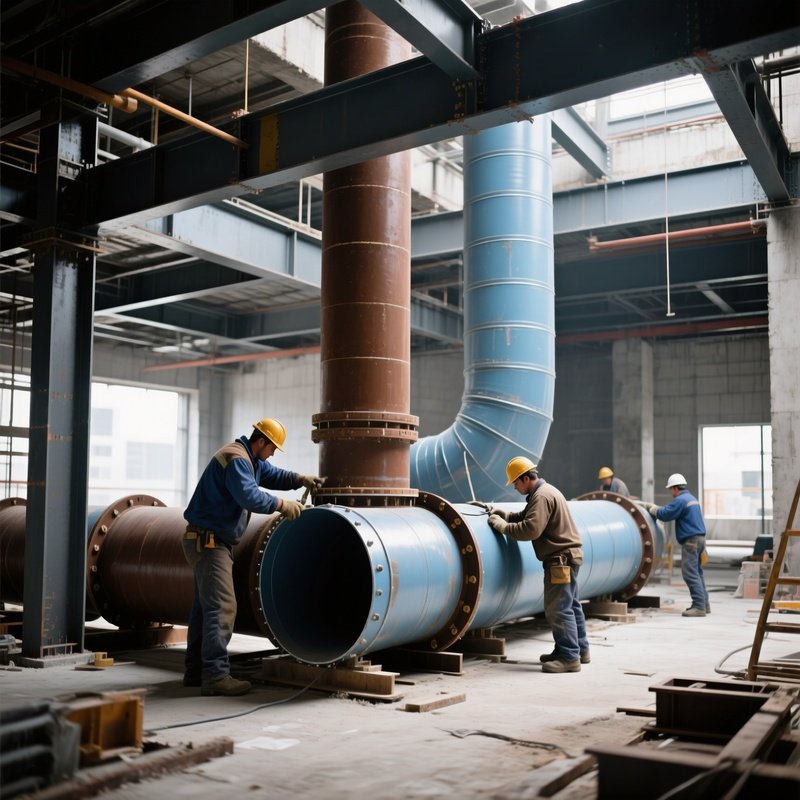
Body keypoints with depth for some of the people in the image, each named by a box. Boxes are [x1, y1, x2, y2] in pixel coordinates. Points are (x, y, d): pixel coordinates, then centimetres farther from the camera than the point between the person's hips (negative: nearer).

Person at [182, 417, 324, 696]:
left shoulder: (250, 459, 15)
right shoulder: (236, 459, -19)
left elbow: (272, 474, 22)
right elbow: (249, 495, -31)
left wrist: (299, 479, 7)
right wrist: (281, 504, -24)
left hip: (213, 541, 11)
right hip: (208, 541, -11)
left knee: (205, 606, 14)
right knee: (221, 607, -14)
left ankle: (196, 671, 21)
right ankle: (216, 675, -15)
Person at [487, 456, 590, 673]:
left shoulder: (542, 496, -18)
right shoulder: (545, 491, 17)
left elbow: (531, 529, -27)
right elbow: (525, 516, 20)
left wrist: (503, 527, -17)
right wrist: (504, 515, 6)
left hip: (561, 559, -11)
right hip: (568, 556, 11)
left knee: (558, 608, -8)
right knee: (570, 605, 17)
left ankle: (569, 657, -5)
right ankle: (579, 650, 26)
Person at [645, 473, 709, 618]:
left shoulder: (680, 500, -13)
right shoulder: (692, 498, 19)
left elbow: (664, 515, -14)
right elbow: (671, 510, 22)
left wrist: (652, 508, 3)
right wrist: (655, 507, 18)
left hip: (691, 540, -10)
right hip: (699, 538, 10)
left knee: (690, 573, -9)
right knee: (697, 572, 15)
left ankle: (699, 606, -12)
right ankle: (703, 604, 20)